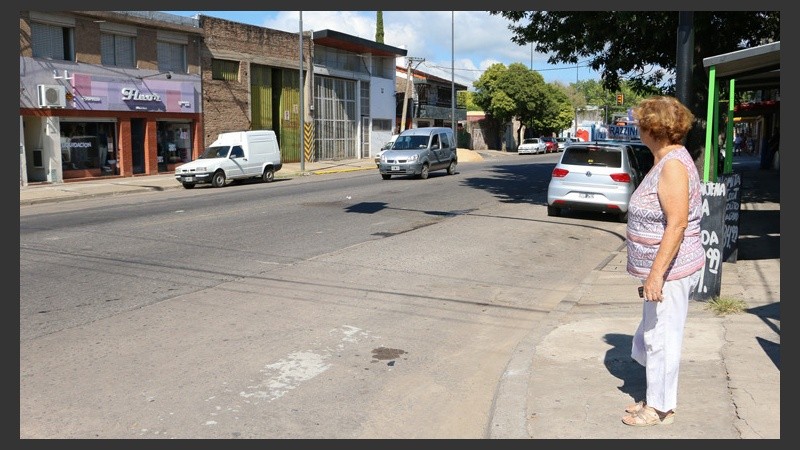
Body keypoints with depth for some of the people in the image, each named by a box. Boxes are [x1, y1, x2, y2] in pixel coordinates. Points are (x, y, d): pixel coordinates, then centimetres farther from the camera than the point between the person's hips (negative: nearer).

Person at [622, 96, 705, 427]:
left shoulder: (673, 165, -19)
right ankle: (657, 400, 32)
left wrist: (656, 273, -25)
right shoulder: (664, 161, 12)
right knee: (652, 337, 18)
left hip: (670, 272, -10)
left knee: (661, 338, 2)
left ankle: (660, 408, 16)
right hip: (662, 271, 10)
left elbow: (677, 224, -25)